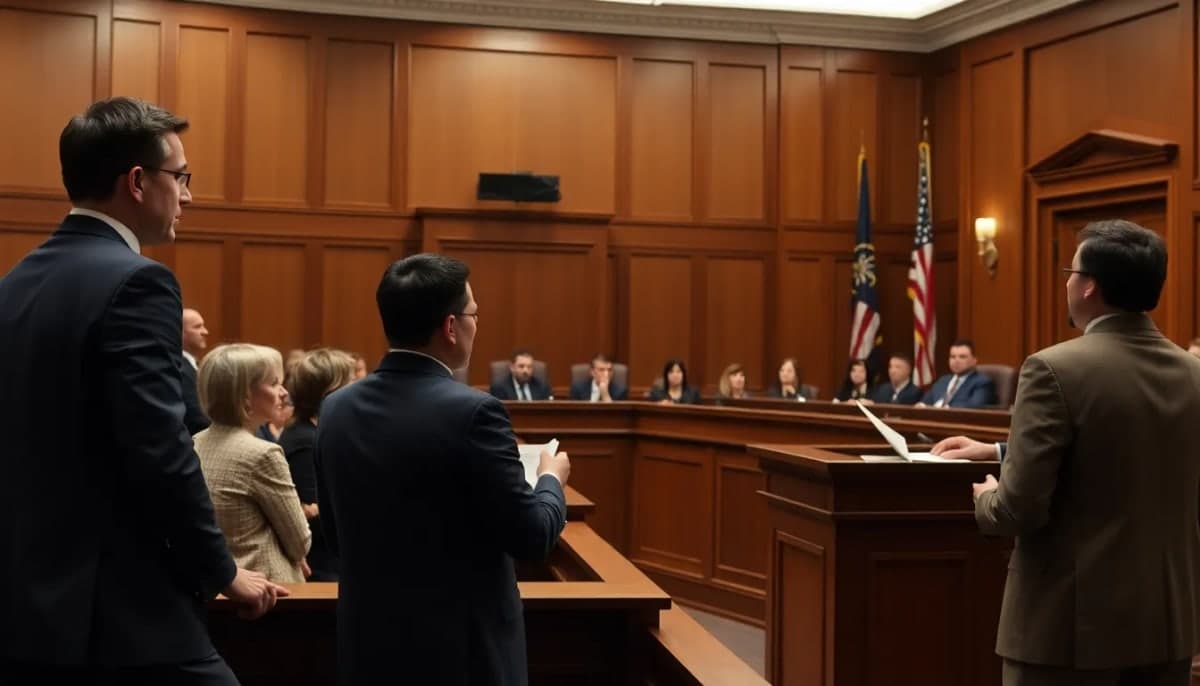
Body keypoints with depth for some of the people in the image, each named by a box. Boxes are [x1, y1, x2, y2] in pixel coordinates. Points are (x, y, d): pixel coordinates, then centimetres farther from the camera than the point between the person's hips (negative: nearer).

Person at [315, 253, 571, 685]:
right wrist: (552, 479, 6)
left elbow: (336, 536, 9)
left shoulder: (336, 410, 0)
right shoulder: (472, 411, -19)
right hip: (464, 648, -5)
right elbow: (530, 537, -13)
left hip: (371, 642, 6)